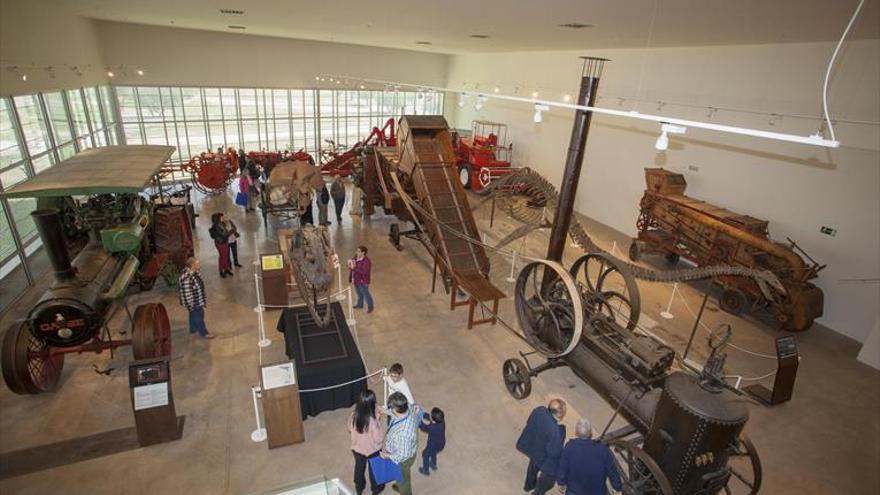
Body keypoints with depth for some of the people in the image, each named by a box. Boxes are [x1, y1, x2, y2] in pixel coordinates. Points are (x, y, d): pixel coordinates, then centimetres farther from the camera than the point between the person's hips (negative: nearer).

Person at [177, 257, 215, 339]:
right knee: (199, 317, 11)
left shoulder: (195, 272, -7)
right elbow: (187, 294, -28)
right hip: (194, 303, -9)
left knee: (194, 315, 28)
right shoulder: (187, 278, -36)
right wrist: (190, 306, -19)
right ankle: (203, 333, 31)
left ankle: (193, 329, 50)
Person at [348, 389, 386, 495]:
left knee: (359, 467, 30)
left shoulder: (354, 415, -23)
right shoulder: (372, 421, -38)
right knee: (374, 469, 25)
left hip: (357, 448, 4)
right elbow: (379, 439, -25)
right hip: (372, 450, -4)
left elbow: (350, 429, -3)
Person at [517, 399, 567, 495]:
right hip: (545, 458, -7)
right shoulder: (554, 431, -43)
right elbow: (554, 452, -28)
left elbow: (529, 424, -6)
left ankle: (529, 485, 65)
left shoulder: (539, 410, -25)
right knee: (548, 479, 26)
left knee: (533, 467, 37)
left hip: (533, 448, 7)